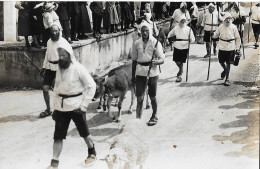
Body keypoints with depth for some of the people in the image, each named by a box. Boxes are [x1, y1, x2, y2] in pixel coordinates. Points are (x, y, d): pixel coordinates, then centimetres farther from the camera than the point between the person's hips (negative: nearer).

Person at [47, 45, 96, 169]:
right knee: (58, 136, 2)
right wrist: (55, 107, 11)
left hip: (76, 106, -4)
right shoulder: (59, 68, 4)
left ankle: (92, 153, 37)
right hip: (61, 107, 5)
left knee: (84, 133, 12)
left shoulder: (78, 68, -14)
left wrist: (84, 105, -13)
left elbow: (91, 86, -12)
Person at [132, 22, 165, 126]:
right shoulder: (137, 43, 4)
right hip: (140, 73, 2)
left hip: (152, 73, -2)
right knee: (139, 97, -1)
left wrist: (156, 61, -31)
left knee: (152, 97, 10)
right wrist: (133, 76, 10)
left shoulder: (155, 43, -5)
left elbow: (162, 59, -8)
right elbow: (134, 60, 10)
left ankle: (154, 117, 28)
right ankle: (138, 118, 6)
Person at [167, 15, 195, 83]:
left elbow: (192, 39, -3)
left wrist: (190, 40, -22)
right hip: (176, 47, 3)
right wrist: (170, 38, 1)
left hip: (184, 48, -3)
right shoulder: (176, 28, 2)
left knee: (181, 63, -2)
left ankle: (179, 76, 9)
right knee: (176, 61, 10)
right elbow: (170, 34, 18)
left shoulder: (188, 29, -4)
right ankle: (181, 70, 41)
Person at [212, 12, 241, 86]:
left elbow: (238, 38, 2)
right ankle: (225, 70, 44)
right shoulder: (221, 27, -1)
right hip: (222, 47, 2)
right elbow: (216, 35, 10)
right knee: (221, 62, 10)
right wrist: (213, 34, -15)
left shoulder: (233, 27, -5)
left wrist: (237, 48, 0)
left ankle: (227, 79, 11)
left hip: (231, 48, -2)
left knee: (228, 63, 0)